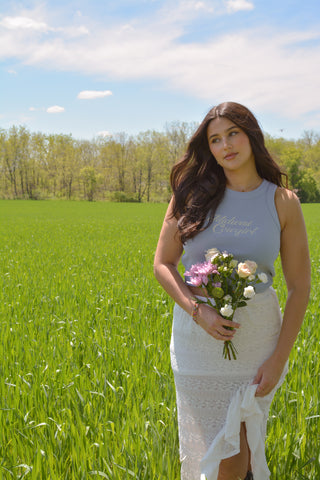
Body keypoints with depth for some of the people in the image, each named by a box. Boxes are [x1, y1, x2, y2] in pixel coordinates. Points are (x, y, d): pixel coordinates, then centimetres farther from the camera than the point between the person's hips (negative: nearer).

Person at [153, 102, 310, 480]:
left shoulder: (282, 202, -3)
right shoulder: (192, 194, 0)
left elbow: (299, 287, 0)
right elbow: (163, 264, 1)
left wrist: (280, 356, -6)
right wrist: (198, 310, -15)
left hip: (255, 338, -1)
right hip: (198, 334, 1)